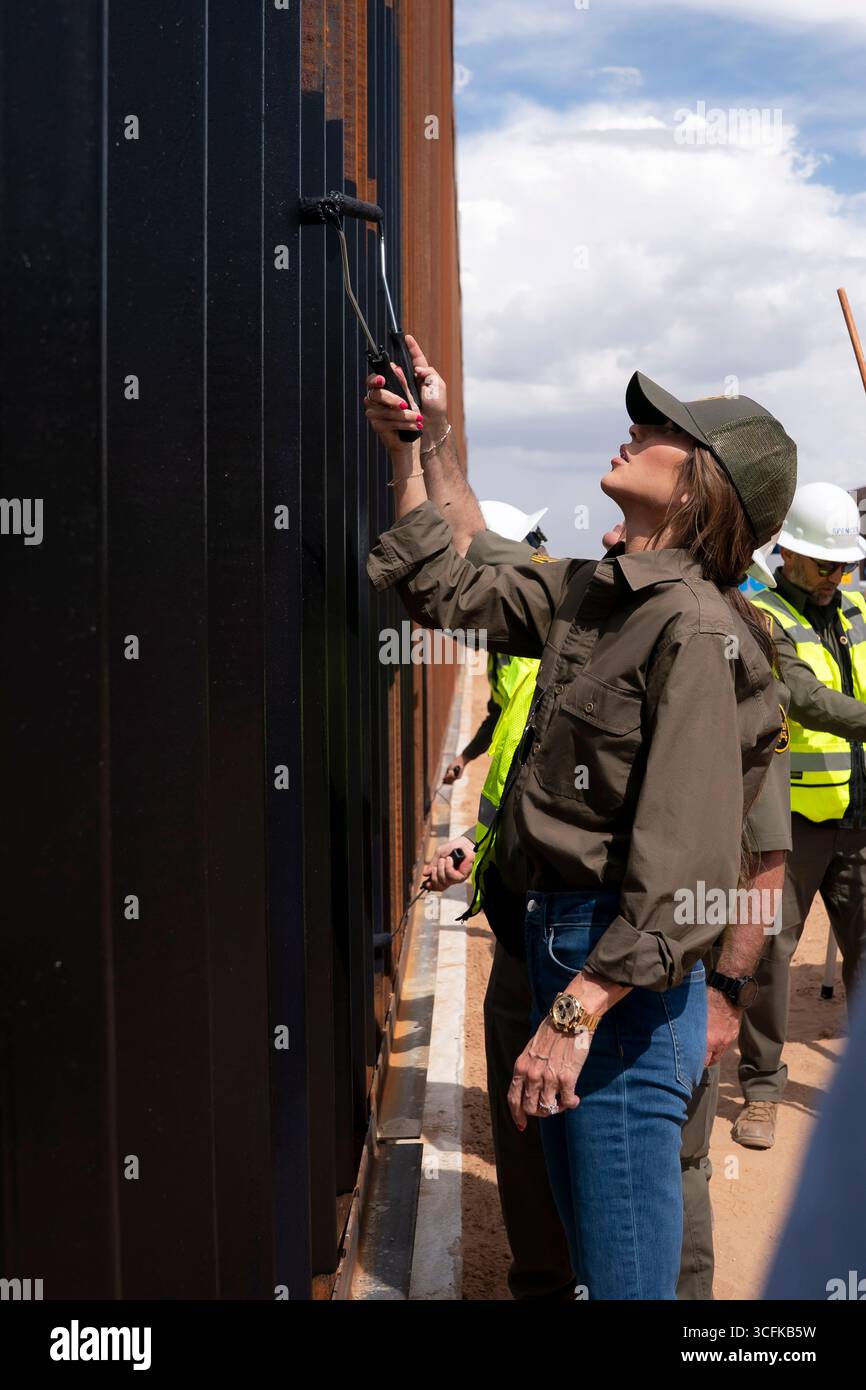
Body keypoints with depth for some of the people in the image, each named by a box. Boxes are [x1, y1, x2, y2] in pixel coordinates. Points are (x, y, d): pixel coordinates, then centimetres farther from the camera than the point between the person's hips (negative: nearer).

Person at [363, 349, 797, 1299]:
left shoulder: (693, 629, -18)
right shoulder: (586, 592, 8)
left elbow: (681, 858, -23)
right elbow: (448, 594, 22)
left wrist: (577, 1012, -25)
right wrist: (407, 455, 15)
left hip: (626, 969, -9)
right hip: (557, 930, 9)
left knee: (625, 1267, 2)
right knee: (585, 1250, 23)